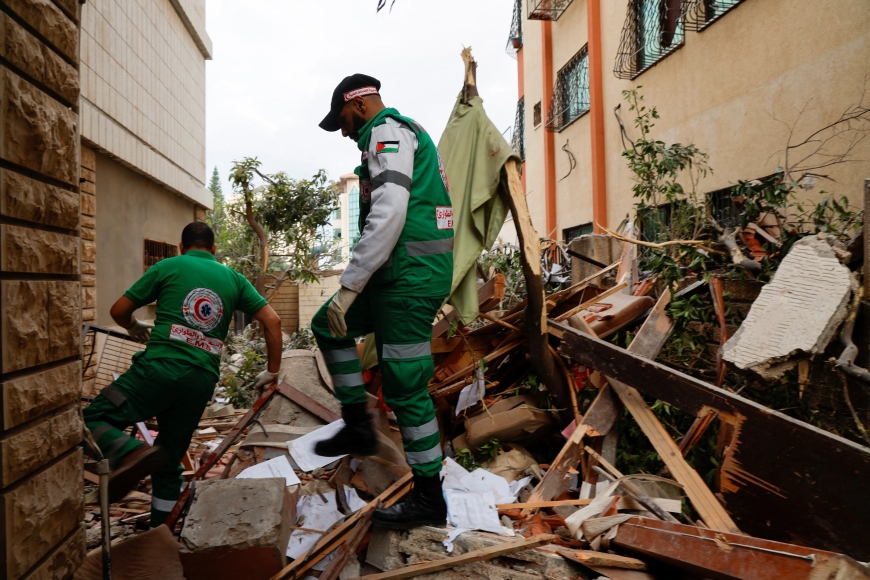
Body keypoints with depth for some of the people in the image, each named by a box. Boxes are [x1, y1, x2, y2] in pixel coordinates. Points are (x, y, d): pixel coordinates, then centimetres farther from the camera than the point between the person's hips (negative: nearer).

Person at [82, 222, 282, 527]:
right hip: (201, 382, 4)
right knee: (169, 461, 17)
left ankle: (131, 454, -25)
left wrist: (135, 328, 34)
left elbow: (118, 311, 12)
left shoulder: (168, 267, 9)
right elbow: (272, 320, 8)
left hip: (160, 368, -4)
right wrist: (272, 370, 16)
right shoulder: (233, 278, 15)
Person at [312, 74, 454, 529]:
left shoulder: (387, 133, -8)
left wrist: (349, 286, -24)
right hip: (402, 272, 11)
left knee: (405, 385, -4)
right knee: (329, 327, 18)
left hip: (411, 272, -11)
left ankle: (428, 498, 10)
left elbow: (389, 214, -24)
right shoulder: (406, 134, 25)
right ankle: (358, 426, 20)